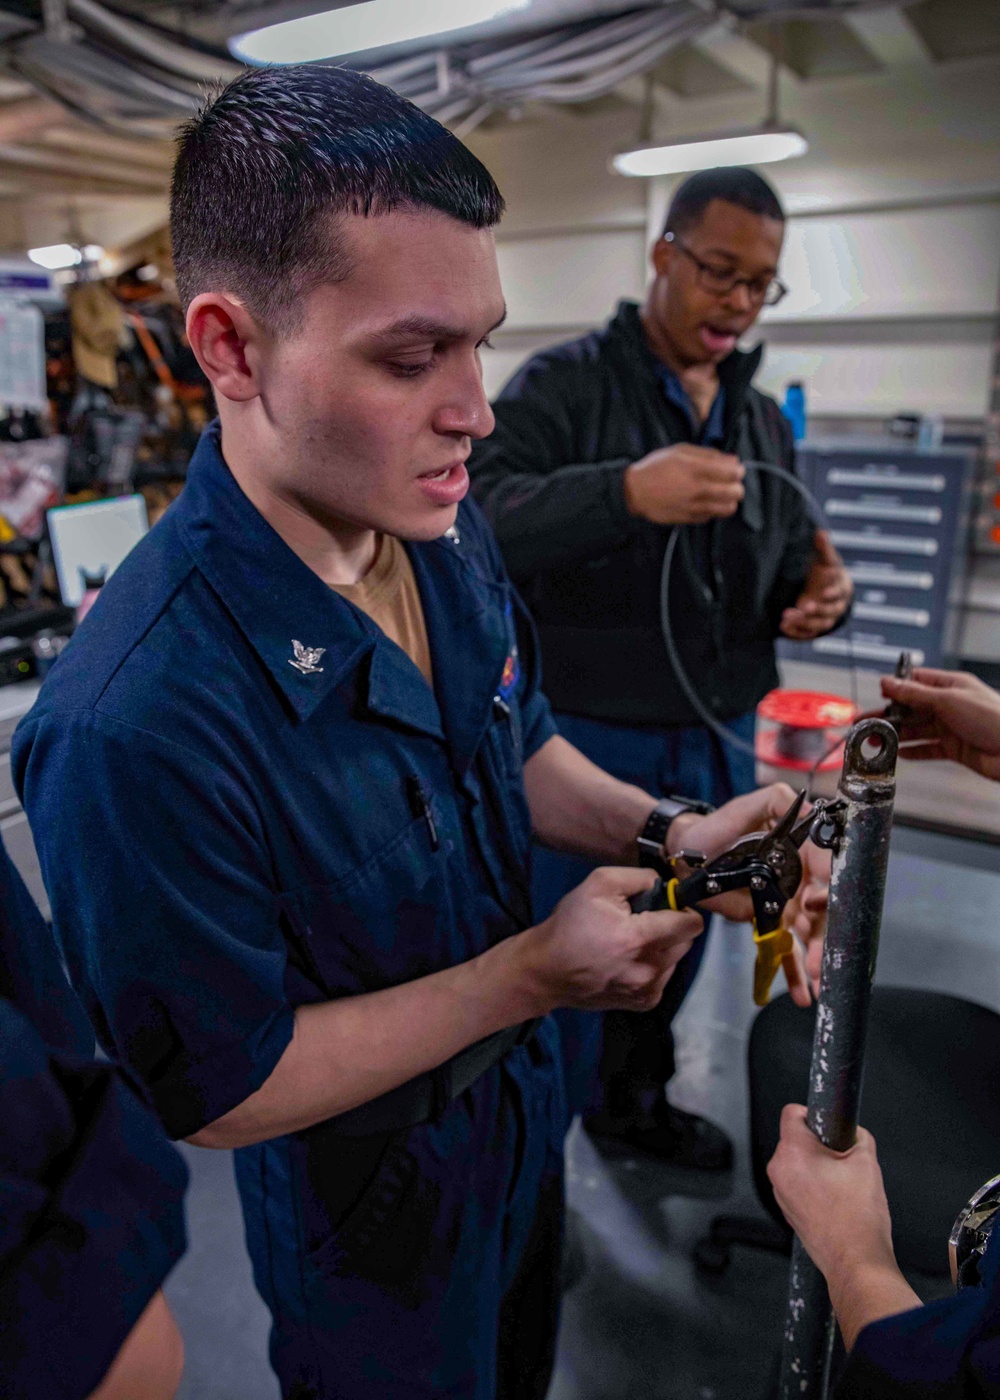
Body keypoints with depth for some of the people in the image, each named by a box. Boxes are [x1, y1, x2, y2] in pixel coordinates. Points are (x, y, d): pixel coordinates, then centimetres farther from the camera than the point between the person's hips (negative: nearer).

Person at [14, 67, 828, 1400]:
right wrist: (531, 976, -27)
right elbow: (218, 1094, -26)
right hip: (376, 1199, -6)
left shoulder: (449, 531, -14)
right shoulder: (132, 730, -38)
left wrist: (667, 832, -14)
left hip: (524, 1094, 7)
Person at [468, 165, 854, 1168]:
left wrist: (820, 599, -9)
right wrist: (623, 493, -39)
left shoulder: (765, 423, 10)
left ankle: (634, 1098, 50)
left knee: (673, 953, 23)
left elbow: (785, 577, 14)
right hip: (589, 742, -6)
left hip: (718, 746, 6)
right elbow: (476, 517, -25)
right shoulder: (562, 386, -9)